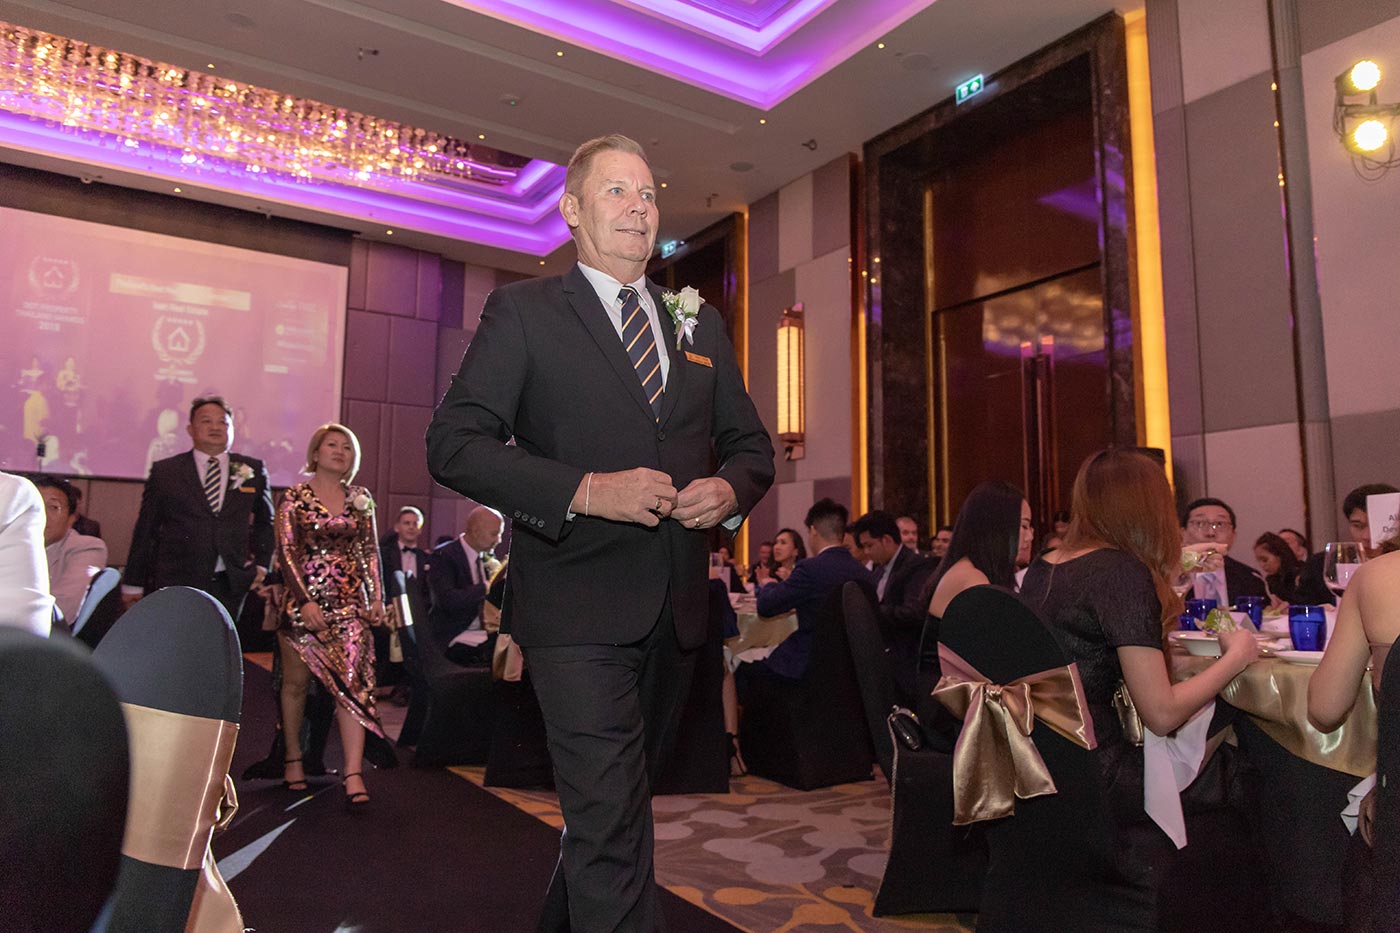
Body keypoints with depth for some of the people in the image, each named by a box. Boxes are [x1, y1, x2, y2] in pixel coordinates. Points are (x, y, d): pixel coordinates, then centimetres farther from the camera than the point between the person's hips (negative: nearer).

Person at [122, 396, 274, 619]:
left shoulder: (253, 470, 9)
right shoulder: (165, 471, 7)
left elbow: (266, 522, 21)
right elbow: (145, 529, 9)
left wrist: (261, 563, 11)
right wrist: (133, 583, 8)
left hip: (231, 585, 1)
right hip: (176, 584, -1)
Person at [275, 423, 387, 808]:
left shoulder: (361, 499, 10)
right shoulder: (295, 498, 1)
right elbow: (286, 553, -5)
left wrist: (377, 596, 4)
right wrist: (305, 601, -14)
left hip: (350, 600, 2)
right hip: (304, 599, -2)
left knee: (353, 682, -8)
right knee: (296, 682, 9)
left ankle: (353, 773, -12)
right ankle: (293, 759, 27)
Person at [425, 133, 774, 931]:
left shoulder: (700, 324, 15)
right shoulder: (523, 312, 0)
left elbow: (752, 443, 18)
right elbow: (454, 444, -8)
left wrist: (730, 489, -6)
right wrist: (584, 490, -20)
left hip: (678, 610, 6)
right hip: (581, 608, -5)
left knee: (619, 805, 21)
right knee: (612, 826, -9)